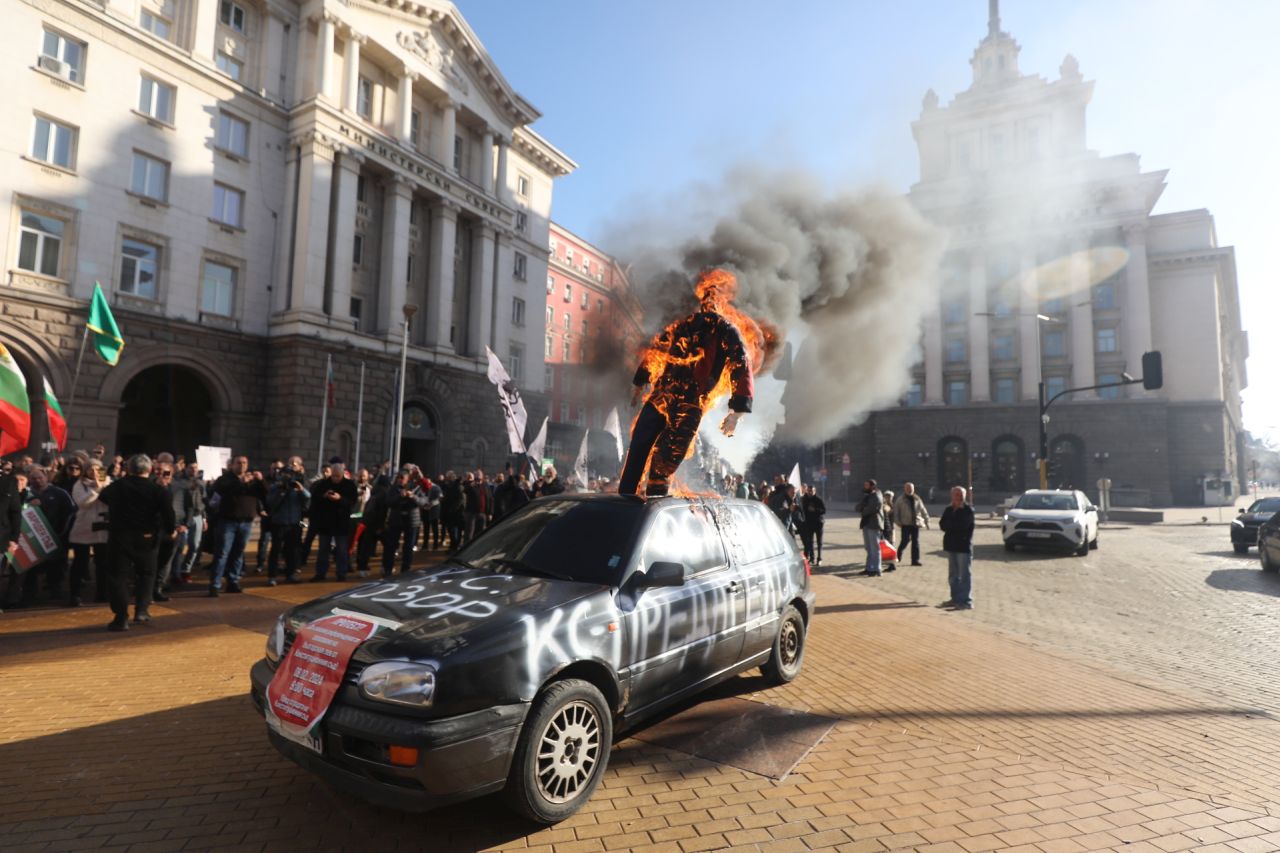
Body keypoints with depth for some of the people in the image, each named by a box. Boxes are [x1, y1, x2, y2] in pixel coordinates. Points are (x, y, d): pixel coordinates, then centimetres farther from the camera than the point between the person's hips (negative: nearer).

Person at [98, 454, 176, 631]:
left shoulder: (117, 486, 4)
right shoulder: (157, 490, -6)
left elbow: (103, 497, 25)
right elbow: (168, 512, -13)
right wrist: (170, 530, 2)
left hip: (120, 536, 1)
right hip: (146, 538, -1)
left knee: (119, 576, 3)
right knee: (146, 573, 16)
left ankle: (121, 618, -1)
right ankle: (141, 610, 9)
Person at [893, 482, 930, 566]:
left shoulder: (917, 499, 11)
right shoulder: (900, 499, 1)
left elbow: (923, 511, 15)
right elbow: (896, 511, 0)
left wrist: (926, 521, 10)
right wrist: (898, 522, -7)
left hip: (916, 524, 3)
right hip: (905, 524, -3)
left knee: (916, 542, 2)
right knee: (906, 539, -10)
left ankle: (915, 560, 8)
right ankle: (899, 552, 19)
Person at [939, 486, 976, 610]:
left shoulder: (968, 510, -6)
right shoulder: (948, 510, 12)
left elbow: (963, 525, -19)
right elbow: (942, 525, 0)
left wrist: (949, 525, -7)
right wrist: (955, 525, -13)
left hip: (964, 546, -7)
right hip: (951, 545, 7)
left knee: (965, 575, -7)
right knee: (953, 575, 13)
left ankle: (966, 601, -5)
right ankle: (956, 598, 22)